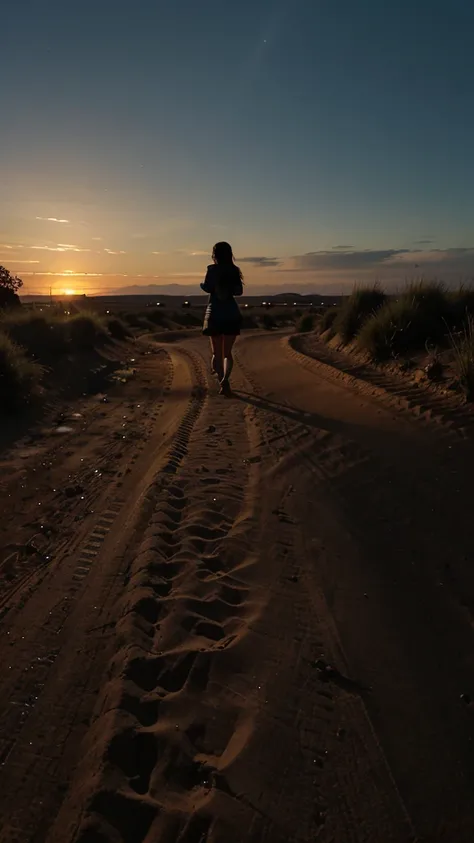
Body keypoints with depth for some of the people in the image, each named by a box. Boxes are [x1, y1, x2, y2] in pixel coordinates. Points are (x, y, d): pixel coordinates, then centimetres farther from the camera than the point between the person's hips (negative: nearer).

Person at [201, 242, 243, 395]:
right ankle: (225, 378, -17)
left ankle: (222, 382, 1)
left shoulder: (213, 269, -5)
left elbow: (207, 288, -17)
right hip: (232, 313, 3)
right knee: (227, 351, 6)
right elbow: (239, 291, 7)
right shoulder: (234, 270, 6)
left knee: (217, 352, 8)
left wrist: (202, 284, 5)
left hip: (215, 313, -3)